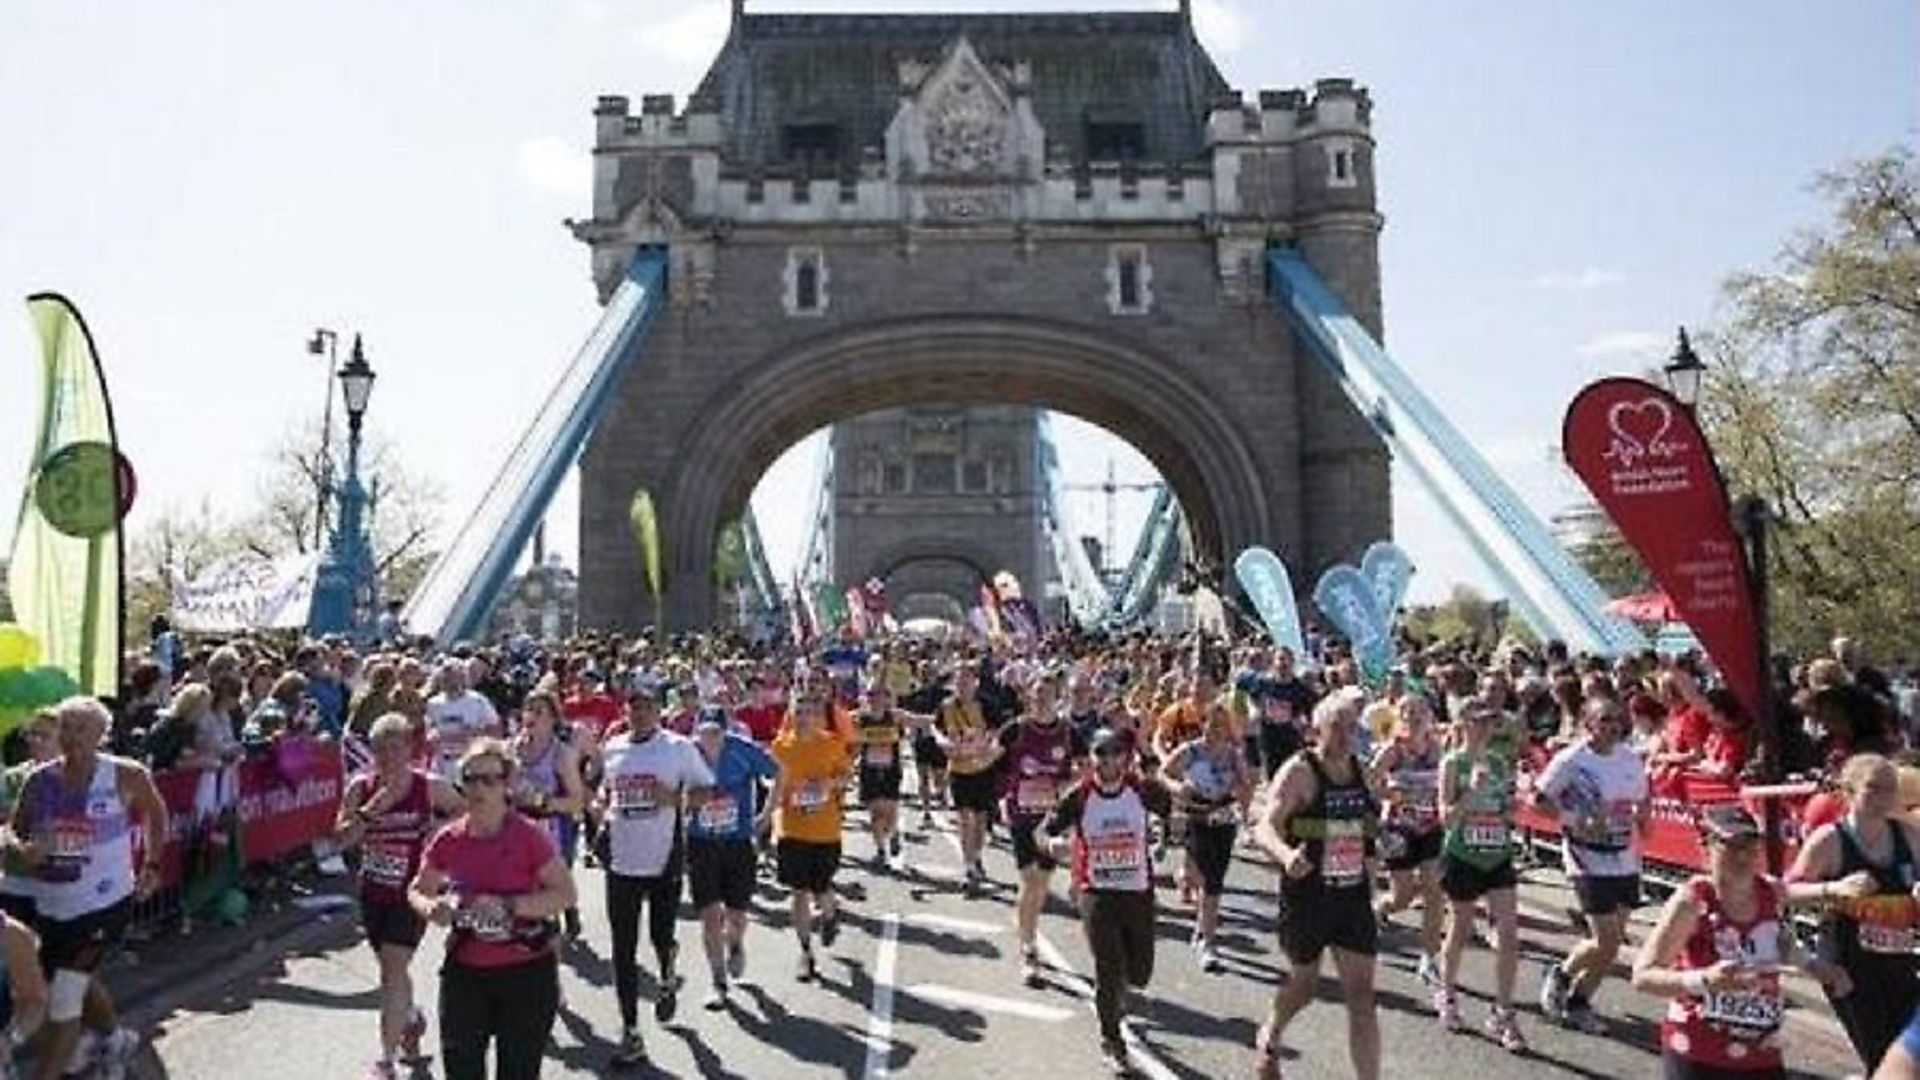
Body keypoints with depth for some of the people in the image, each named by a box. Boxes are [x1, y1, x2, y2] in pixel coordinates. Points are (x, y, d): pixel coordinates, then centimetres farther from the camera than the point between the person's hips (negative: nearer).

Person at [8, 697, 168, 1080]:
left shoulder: (126, 776, -12)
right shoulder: (39, 781, -4)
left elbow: (156, 812, 6)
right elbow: (14, 832, 6)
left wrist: (152, 864, 5)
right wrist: (22, 850, -16)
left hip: (104, 904, -5)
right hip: (53, 905, 5)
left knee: (64, 999, -11)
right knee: (80, 983, 25)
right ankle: (115, 1040, 52)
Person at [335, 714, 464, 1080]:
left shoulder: (430, 788, -11)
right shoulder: (360, 787, -5)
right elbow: (342, 837, -10)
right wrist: (370, 811, -24)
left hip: (411, 891, -4)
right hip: (373, 890, 4)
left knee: (392, 968, -10)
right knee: (392, 967, 20)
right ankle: (412, 1019, 47)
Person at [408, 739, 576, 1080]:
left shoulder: (529, 837, -14)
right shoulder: (449, 840, -3)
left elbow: (565, 894, -15)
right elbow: (417, 891, 10)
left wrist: (507, 905, -26)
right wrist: (430, 908, -13)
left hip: (526, 974, -3)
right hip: (465, 972, 3)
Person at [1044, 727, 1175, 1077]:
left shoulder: (1143, 789, -7)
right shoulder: (1079, 796, -10)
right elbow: (1046, 832, -7)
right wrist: (1055, 844, -26)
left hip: (1139, 891, 2)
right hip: (1097, 893, -2)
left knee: (1140, 973, 11)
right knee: (1108, 973, -2)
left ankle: (1118, 992, 48)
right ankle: (1111, 1042, 21)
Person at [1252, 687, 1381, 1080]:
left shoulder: (1361, 770, 3)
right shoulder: (1299, 771, -16)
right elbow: (1265, 828, -28)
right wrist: (1285, 855, -46)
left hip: (1354, 896, 4)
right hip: (1306, 897, -4)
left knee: (1362, 995, 0)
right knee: (1305, 982, 16)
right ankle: (1268, 1038, 46)